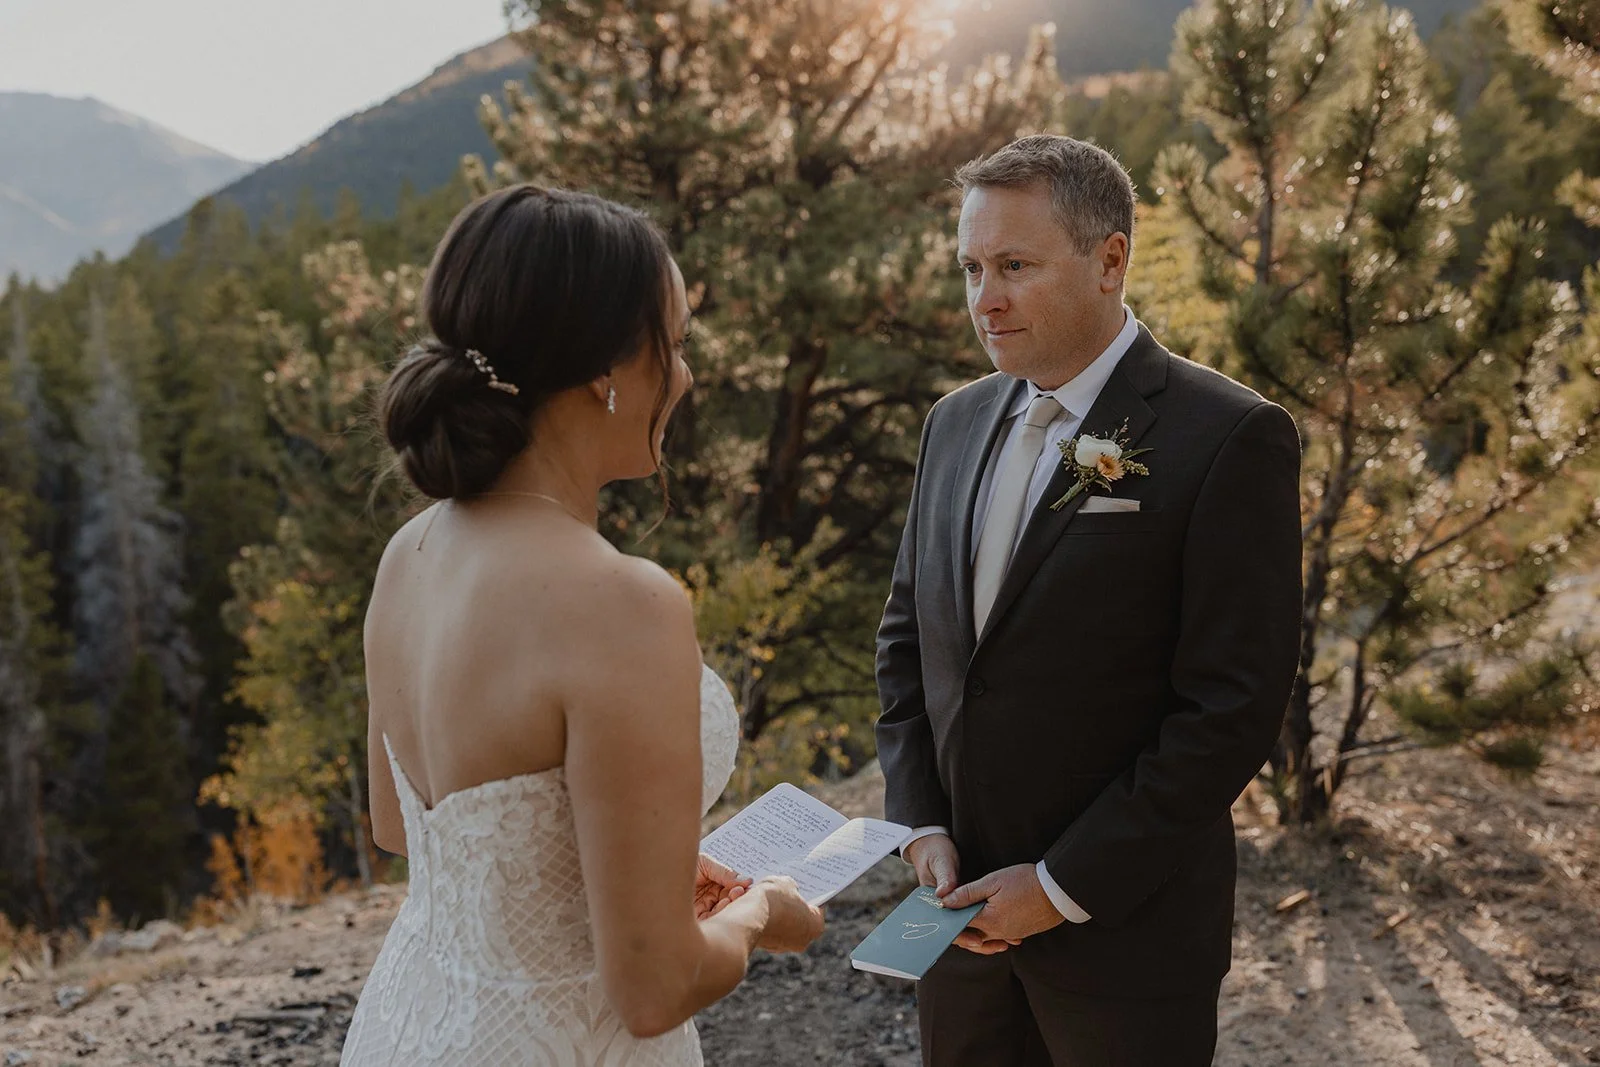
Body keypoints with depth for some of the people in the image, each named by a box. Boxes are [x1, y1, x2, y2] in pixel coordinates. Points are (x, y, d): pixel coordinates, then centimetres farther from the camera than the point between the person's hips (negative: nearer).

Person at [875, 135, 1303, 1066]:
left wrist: (1065, 885, -15)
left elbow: (1234, 708, -17)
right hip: (965, 903, 5)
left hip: (1124, 921, -5)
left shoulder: (1230, 439, -15)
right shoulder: (959, 422, 5)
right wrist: (921, 825, -1)